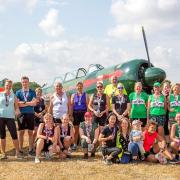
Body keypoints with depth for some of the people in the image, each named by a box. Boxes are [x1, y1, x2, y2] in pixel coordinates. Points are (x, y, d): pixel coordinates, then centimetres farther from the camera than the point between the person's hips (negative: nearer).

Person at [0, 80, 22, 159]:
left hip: (10, 117, 0)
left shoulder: (13, 96, 10)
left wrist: (17, 111, -12)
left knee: (14, 135, -6)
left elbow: (16, 106, 8)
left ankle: (17, 152, 4)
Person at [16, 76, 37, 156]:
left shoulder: (32, 92, 7)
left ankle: (31, 149, 10)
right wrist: (29, 103, -8)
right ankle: (20, 149, 10)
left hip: (30, 114, 0)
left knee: (30, 132, 4)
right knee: (21, 132, 3)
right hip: (21, 114, 0)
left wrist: (24, 102, -8)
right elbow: (17, 104, -5)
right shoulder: (18, 92, 7)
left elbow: (34, 103, -4)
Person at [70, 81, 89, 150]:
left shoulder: (85, 95, 6)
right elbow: (71, 105, 7)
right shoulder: (73, 95, 10)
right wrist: (71, 115, -1)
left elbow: (87, 105, 2)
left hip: (83, 113, -1)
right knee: (76, 129, 4)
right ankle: (75, 144, 10)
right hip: (76, 113, 1)